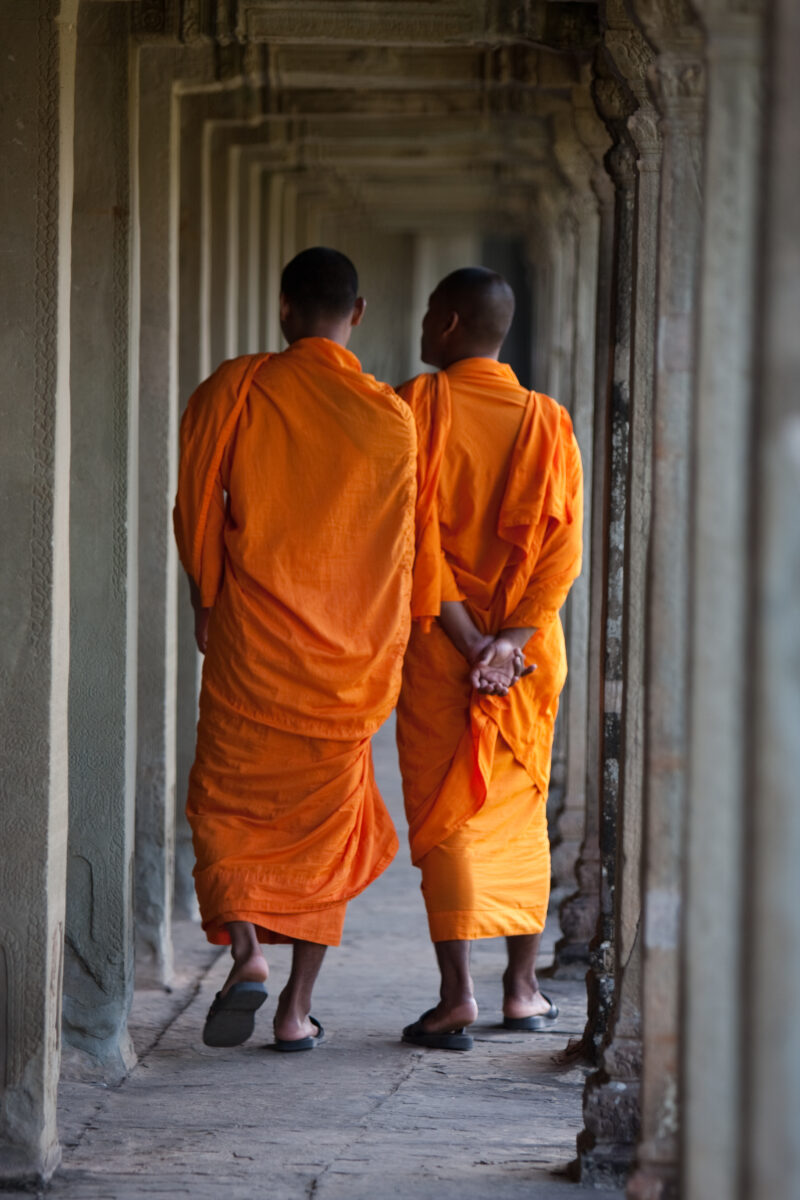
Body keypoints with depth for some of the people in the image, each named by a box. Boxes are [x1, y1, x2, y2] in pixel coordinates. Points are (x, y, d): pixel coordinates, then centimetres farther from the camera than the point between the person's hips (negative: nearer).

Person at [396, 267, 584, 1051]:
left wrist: (466, 638, -13)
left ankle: (457, 996, -9)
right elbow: (563, 544, -5)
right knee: (518, 810, 15)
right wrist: (514, 636, -11)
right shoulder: (547, 421, 4)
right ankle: (522, 988, 18)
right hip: (528, 646, 3)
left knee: (444, 816, -1)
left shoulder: (417, 407, -6)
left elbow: (416, 535, -13)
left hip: (438, 641, -3)